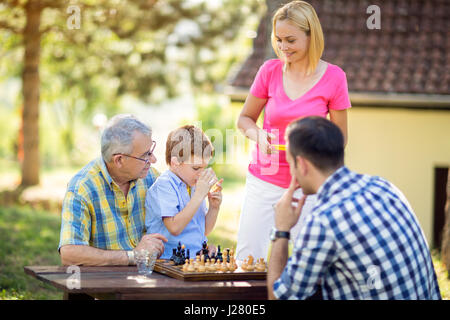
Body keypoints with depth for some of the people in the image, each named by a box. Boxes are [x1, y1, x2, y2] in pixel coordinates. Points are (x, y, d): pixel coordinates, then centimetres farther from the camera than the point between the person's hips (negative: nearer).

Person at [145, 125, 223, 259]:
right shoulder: (164, 185, -9)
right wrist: (199, 194, -19)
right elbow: (175, 228, -21)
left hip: (198, 256, 8)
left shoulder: (193, 185, 14)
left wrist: (214, 208, 3)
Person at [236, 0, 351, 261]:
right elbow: (245, 118, 9)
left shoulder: (333, 77, -6)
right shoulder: (270, 71, -2)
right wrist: (258, 134, -12)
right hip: (264, 180, 2)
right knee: (246, 259, 1)